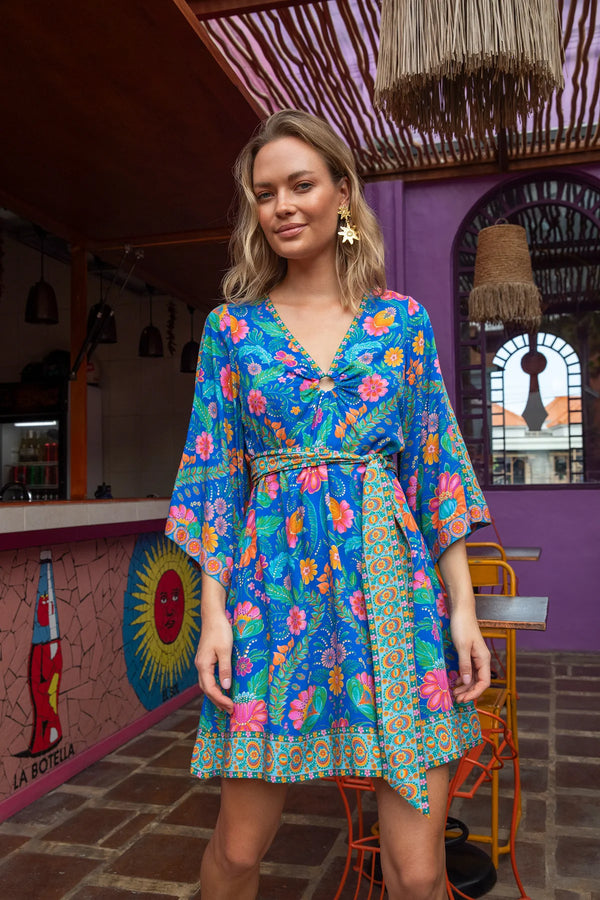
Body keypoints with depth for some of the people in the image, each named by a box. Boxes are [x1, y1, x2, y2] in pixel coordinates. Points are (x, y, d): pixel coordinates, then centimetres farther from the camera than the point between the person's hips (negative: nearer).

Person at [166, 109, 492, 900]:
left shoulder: (402, 320, 8)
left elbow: (436, 462, 6)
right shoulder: (232, 326, 8)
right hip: (273, 580, 0)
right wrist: (214, 611, -3)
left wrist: (463, 605, -1)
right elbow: (215, 470, 5)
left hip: (389, 577, 0)